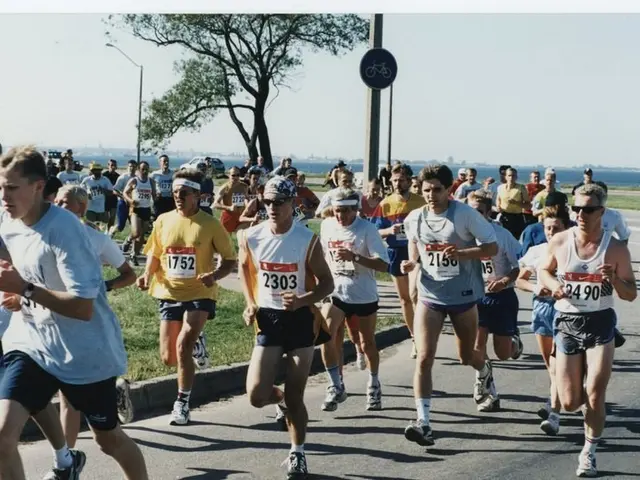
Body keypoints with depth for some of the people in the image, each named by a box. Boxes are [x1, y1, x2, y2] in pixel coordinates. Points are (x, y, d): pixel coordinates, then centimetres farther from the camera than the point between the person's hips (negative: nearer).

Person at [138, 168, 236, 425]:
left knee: (183, 347, -20)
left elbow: (230, 258, -2)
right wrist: (148, 274, -5)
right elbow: (154, 254, 15)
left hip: (199, 295, -4)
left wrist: (215, 275, -22)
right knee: (168, 358, 5)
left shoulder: (210, 224, -8)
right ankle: (196, 343, 40)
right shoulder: (163, 221, 2)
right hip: (169, 294, 4)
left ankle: (182, 405, -6)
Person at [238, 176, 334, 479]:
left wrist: (303, 300, -24)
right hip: (268, 318, 2)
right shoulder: (250, 237, -5)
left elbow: (327, 282, -5)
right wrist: (250, 304, 4)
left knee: (295, 396, 4)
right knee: (256, 396, -6)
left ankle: (297, 454, 25)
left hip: (301, 319, -2)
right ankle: (281, 399, 31)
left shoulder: (308, 240, -13)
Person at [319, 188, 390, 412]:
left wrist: (354, 257, -33)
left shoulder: (367, 229, -15)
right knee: (327, 338, -16)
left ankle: (374, 386, 35)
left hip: (364, 295, -3)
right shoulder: (327, 225, -1)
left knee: (367, 343, 11)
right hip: (335, 292, 3)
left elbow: (383, 264, -22)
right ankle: (336, 387, -1)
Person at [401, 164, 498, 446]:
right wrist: (411, 262, -6)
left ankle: (485, 372, 56)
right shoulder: (414, 219, -4)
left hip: (464, 295, -2)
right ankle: (423, 423, -11)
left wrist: (462, 253, -27)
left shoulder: (465, 214, -15)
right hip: (430, 296, 2)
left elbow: (492, 247, -12)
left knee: (466, 356, 17)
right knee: (424, 358, -12)